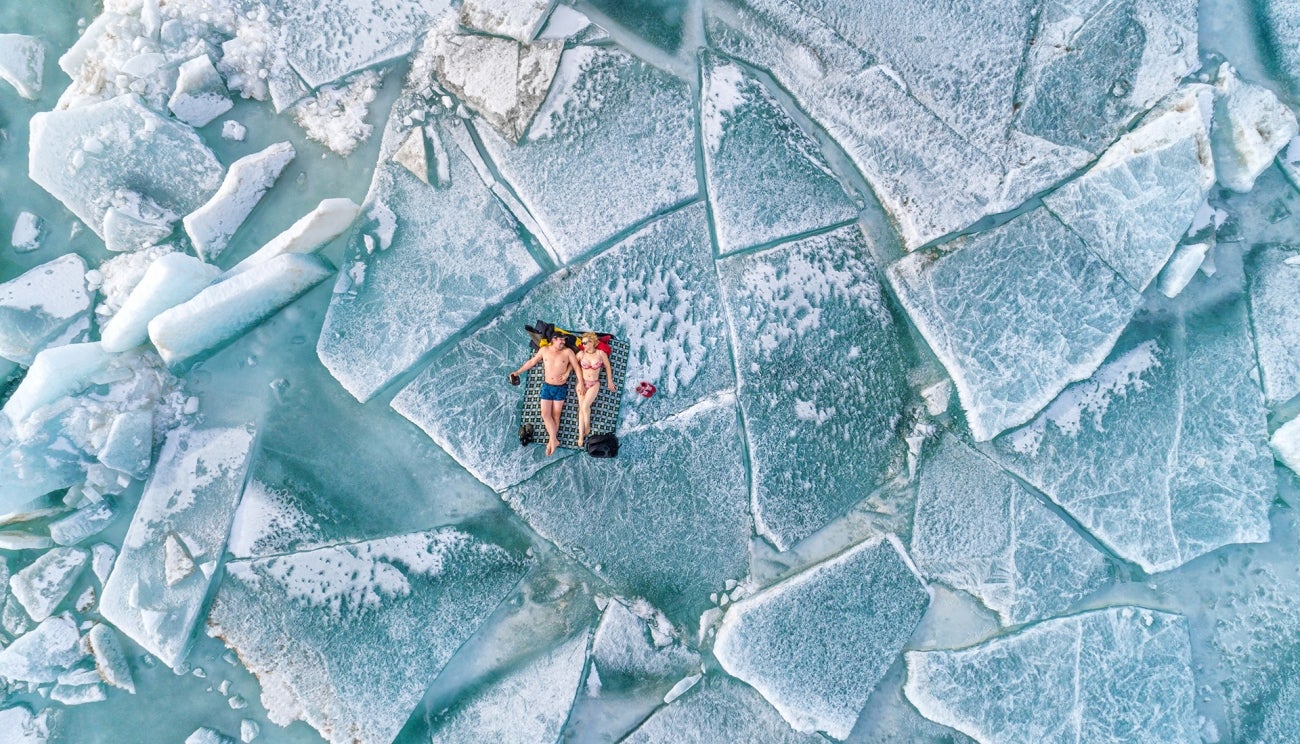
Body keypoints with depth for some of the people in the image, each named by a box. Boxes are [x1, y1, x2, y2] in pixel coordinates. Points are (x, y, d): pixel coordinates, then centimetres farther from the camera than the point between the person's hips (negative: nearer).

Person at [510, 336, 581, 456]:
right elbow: (531, 362, 10)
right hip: (547, 386, 2)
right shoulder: (544, 350, -2)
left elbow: (577, 367, -8)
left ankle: (551, 441, 13)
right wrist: (518, 372, 11)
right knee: (545, 414, -5)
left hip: (561, 388, -2)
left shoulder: (568, 351, -9)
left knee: (555, 415, 3)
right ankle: (554, 440, 2)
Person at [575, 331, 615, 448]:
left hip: (594, 384, -2)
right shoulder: (581, 354, -7)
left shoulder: (601, 353, -10)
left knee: (585, 406, -20)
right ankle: (581, 435, 2)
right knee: (581, 408, -2)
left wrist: (610, 381, 8)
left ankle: (587, 427, 4)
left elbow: (608, 367, 2)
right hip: (582, 383, 2)